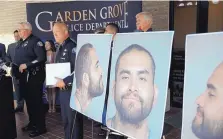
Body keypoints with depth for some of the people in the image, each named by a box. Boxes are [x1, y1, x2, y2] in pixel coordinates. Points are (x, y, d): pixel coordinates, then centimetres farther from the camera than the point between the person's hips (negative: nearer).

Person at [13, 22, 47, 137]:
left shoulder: (36, 41, -12)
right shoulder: (21, 43, 16)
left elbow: (42, 58, -22)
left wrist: (26, 65, -22)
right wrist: (15, 67, 6)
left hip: (34, 76, -9)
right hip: (23, 76, 9)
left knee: (36, 101, -2)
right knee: (28, 100, 16)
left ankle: (40, 127, 8)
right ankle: (32, 123, 30)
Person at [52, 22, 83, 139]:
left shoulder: (72, 47, -14)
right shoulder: (59, 48, 13)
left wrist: (65, 81, -22)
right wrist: (57, 80, 5)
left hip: (72, 88, -9)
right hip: (62, 88, 9)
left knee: (73, 119, 2)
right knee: (65, 119, 18)